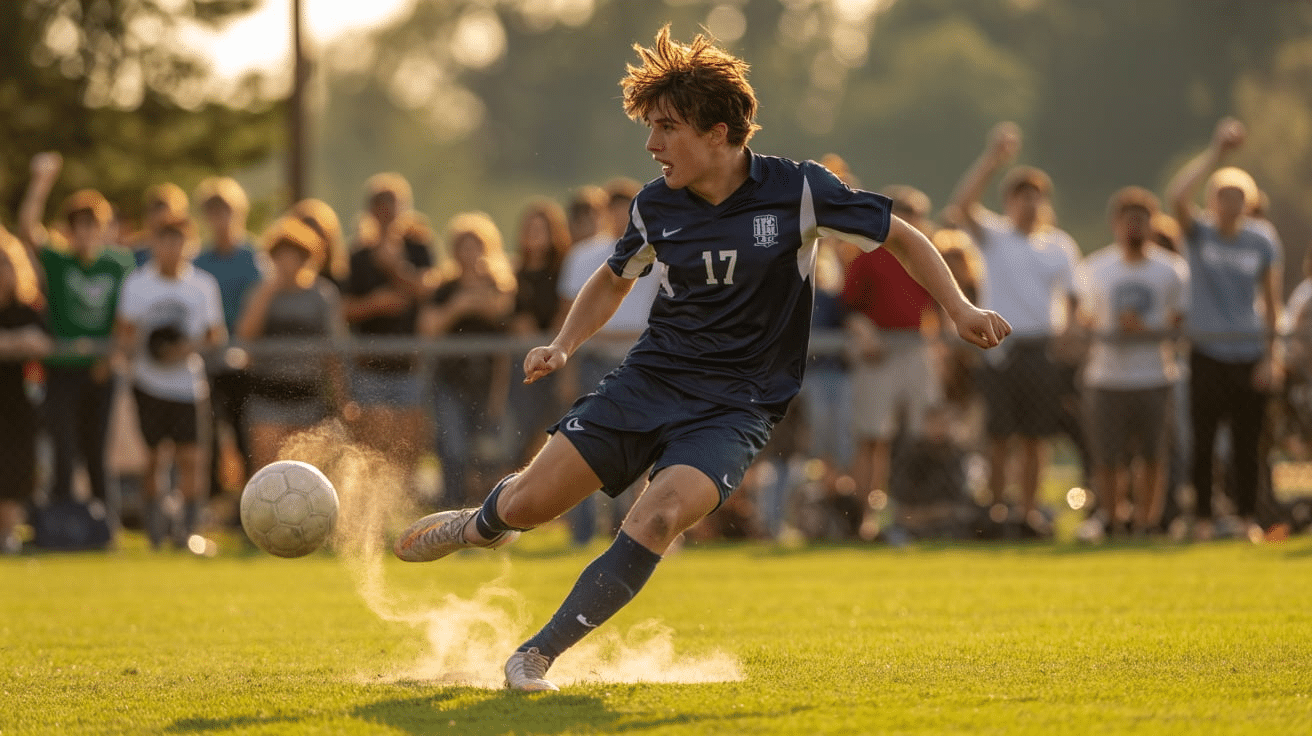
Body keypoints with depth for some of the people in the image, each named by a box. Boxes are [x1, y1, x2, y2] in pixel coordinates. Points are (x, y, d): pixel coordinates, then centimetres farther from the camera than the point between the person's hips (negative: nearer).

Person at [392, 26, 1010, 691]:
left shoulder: (797, 190, -11)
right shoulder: (656, 206, 0)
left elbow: (901, 238, 1)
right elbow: (614, 280, 20)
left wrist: (959, 308, -11)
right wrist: (562, 348, 5)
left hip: (735, 405, -3)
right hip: (648, 380, 3)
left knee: (655, 522, -29)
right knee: (528, 502, -2)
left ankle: (537, 656, -19)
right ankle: (483, 525, 38)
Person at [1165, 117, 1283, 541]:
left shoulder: (1261, 243, 5)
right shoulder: (1199, 233, 0)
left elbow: (1271, 303, 9)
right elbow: (1176, 196, -20)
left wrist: (1273, 354, 3)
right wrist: (1215, 152, -22)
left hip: (1250, 355, 1)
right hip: (1208, 355, -1)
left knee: (1247, 443, 3)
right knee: (1203, 441, 1)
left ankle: (1248, 517, 10)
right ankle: (1202, 518, 7)